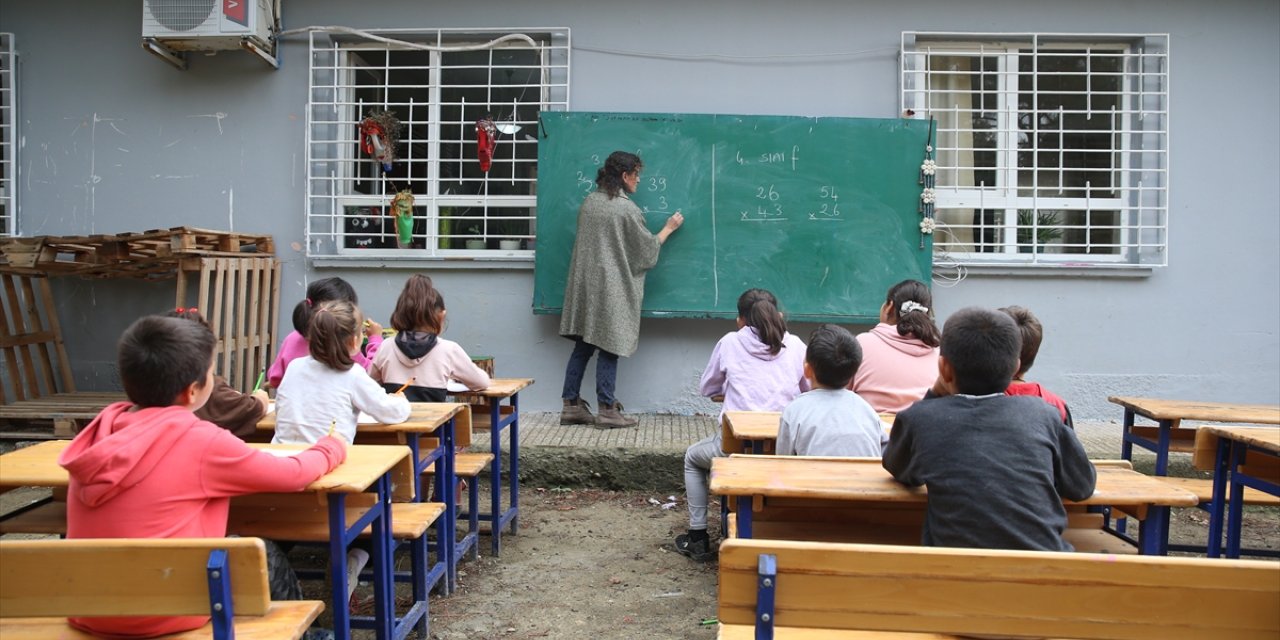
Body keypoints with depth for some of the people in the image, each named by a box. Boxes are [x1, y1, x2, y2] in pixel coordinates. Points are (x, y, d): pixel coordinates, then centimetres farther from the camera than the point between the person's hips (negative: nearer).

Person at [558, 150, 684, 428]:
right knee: (609, 348, 0)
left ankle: (571, 406, 14)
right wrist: (669, 228, 13)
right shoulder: (628, 209, -12)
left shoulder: (588, 202, 7)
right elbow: (647, 248, -1)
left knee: (582, 346, 10)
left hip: (585, 284, 6)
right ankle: (607, 410, 6)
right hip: (613, 288, -6)